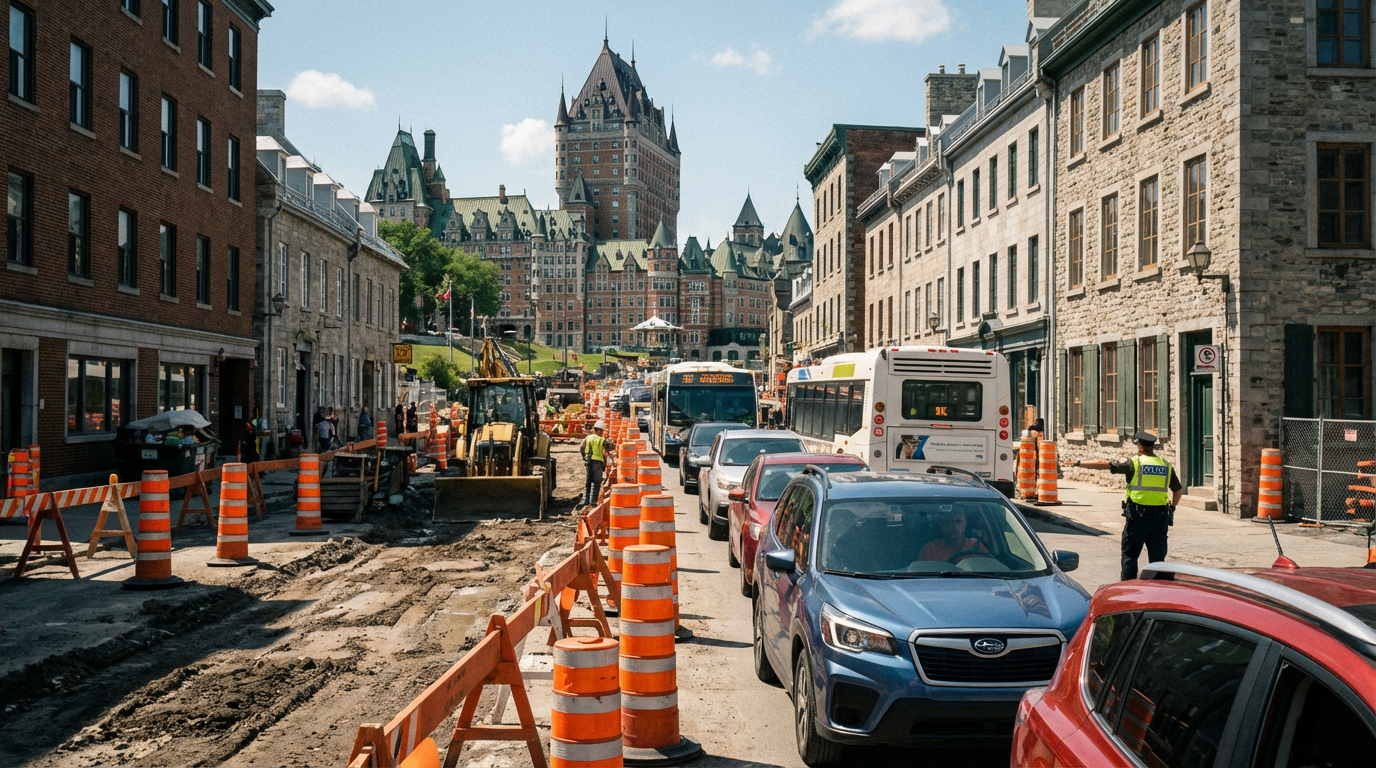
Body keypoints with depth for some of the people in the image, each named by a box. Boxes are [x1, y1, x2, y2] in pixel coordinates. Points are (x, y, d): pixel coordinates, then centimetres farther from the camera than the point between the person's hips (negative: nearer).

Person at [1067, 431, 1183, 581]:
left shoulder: (1134, 463, -4)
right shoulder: (1166, 465, 8)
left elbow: (1104, 464, -3)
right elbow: (1178, 490, 16)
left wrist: (1079, 463, 4)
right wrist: (1171, 508, 25)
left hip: (1138, 515, -4)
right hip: (1161, 516, 4)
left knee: (1130, 554, 6)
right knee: (1157, 556, 9)